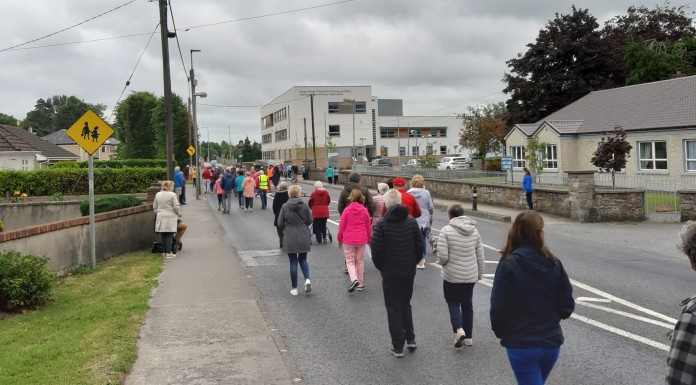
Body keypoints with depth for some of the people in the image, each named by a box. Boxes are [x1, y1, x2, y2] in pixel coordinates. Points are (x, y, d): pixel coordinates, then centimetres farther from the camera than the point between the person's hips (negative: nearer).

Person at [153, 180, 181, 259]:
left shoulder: (158, 194, 7)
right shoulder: (172, 195, -9)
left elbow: (154, 206, 13)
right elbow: (176, 207, -10)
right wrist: (178, 213, 8)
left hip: (160, 217, 5)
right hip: (170, 217, -5)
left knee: (163, 235, 11)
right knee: (169, 235, -2)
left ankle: (164, 252, 14)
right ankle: (168, 252, -4)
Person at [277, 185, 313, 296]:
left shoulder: (285, 207, -8)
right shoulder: (305, 205, -5)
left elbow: (280, 224, -5)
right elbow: (309, 221, 2)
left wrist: (284, 230, 16)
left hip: (290, 238, -1)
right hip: (303, 237, 1)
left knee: (293, 262, 7)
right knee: (303, 259, 18)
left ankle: (294, 288, 9)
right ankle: (307, 279, -6)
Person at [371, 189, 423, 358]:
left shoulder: (381, 224, -14)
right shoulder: (411, 222, -2)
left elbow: (376, 250, -15)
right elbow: (419, 246, -1)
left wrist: (380, 267, 2)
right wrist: (413, 263, 14)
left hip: (390, 273, -4)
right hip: (409, 272, 4)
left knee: (393, 308, 6)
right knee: (405, 305, 22)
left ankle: (398, 347, 9)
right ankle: (410, 339, 19)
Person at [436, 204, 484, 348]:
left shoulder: (446, 231, -14)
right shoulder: (474, 231, 2)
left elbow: (442, 256, -18)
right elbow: (480, 256, 7)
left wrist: (441, 262, 5)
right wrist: (480, 274, 18)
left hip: (452, 276, -4)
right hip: (470, 276, 4)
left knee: (452, 302, 13)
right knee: (467, 305, 16)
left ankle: (459, 329, -8)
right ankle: (468, 336, 22)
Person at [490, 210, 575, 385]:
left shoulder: (509, 264, -15)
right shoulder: (554, 263, -2)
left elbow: (498, 308, -14)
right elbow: (567, 306, 0)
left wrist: (501, 332, 5)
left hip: (521, 344, -5)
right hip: (552, 341, 6)